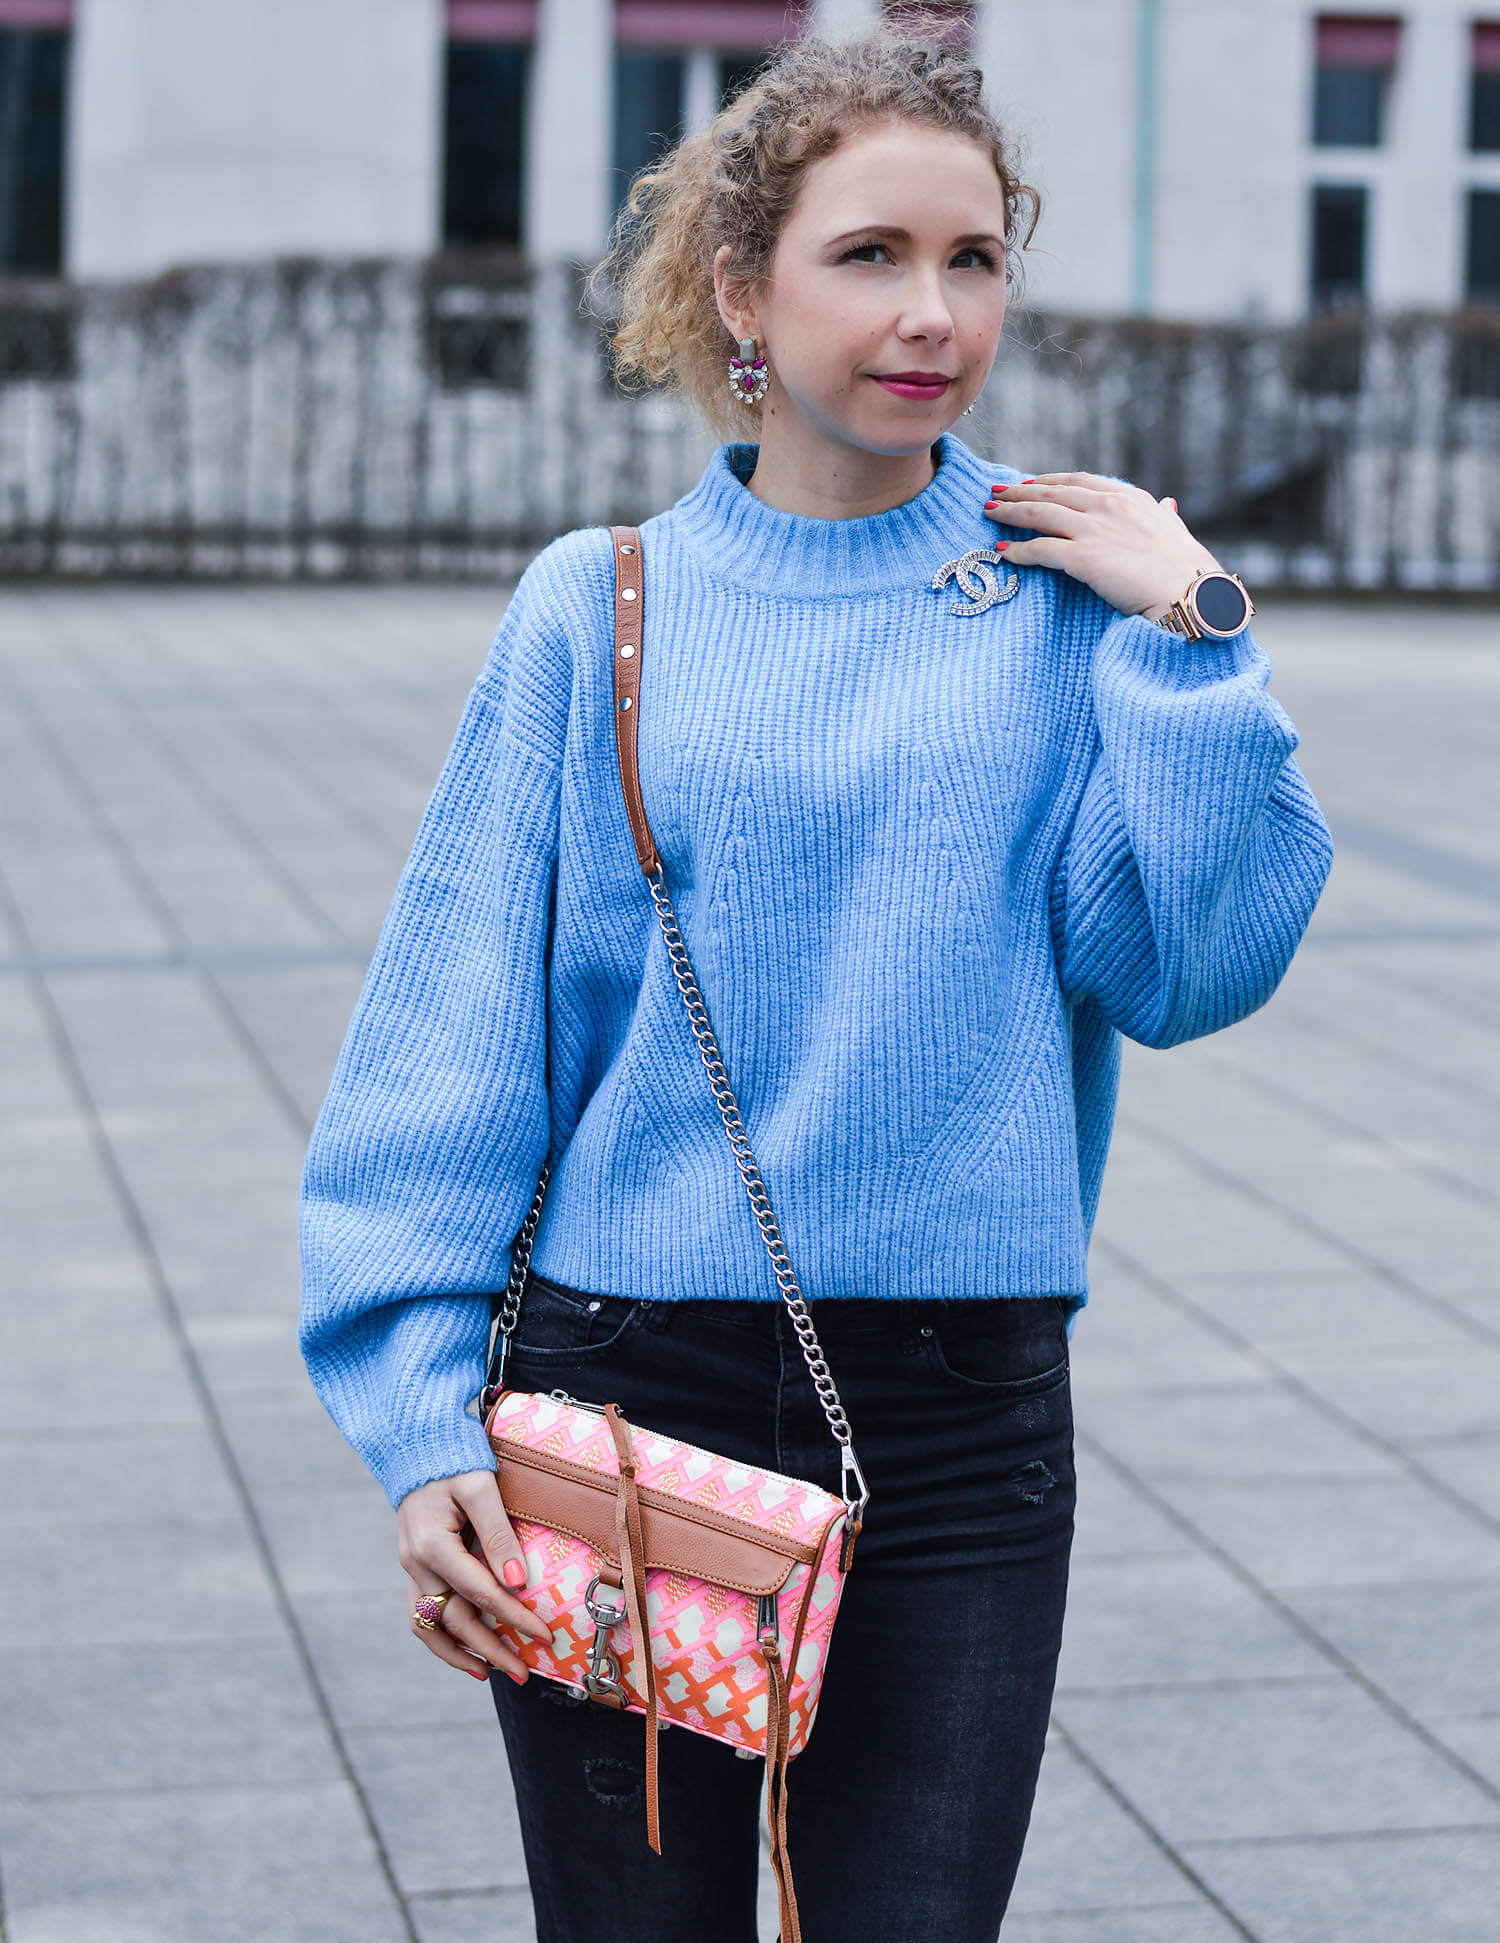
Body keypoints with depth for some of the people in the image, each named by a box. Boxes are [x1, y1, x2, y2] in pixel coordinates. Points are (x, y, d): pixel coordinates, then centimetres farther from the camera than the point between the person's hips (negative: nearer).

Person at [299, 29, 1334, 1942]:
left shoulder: (1070, 587, 2)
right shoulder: (598, 607, 0)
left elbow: (1183, 967, -5)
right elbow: (453, 1035, 0)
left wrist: (1187, 639, -10)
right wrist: (424, 1421, -6)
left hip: (961, 1425, 0)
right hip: (621, 1400, 0)